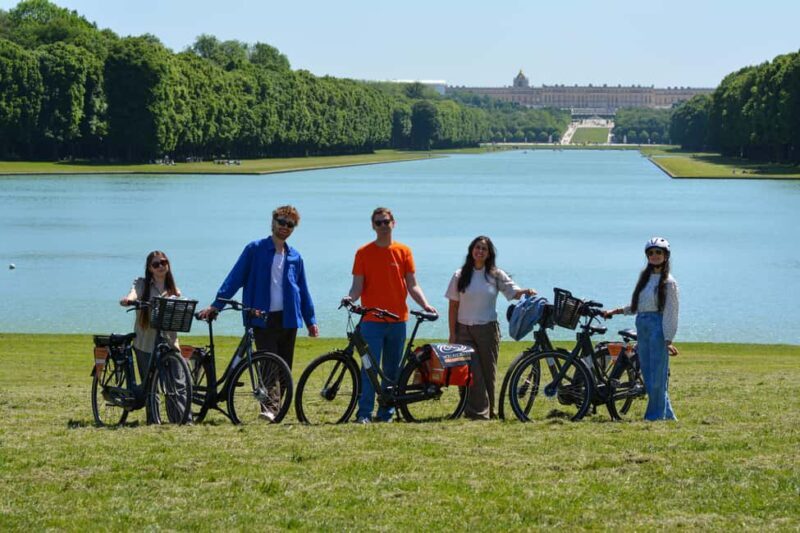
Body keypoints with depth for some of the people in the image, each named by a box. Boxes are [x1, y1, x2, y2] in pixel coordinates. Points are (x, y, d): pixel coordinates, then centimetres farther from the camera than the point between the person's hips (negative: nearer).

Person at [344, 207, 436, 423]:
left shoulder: (403, 251, 8)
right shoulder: (364, 253, 4)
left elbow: (412, 285, 8)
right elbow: (358, 286, 1)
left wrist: (424, 304, -8)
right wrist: (350, 298, -21)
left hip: (398, 320, 2)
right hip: (372, 321, -2)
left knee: (392, 369, 5)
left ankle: (386, 413, 11)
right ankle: (364, 413, -8)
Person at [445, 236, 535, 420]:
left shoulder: (496, 275, 6)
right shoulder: (460, 276, 5)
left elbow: (514, 292, -1)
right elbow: (453, 306, 5)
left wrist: (527, 292, -24)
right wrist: (452, 334, 0)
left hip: (488, 330, 1)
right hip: (464, 330, -1)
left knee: (488, 372, 4)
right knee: (471, 373, -8)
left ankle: (488, 410, 14)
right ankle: (478, 411, -7)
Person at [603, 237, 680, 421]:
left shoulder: (668, 282, -5)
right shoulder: (644, 278, 16)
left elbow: (671, 312, -9)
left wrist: (668, 340, -16)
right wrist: (617, 311, 19)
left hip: (658, 328, -7)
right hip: (642, 328, 7)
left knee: (657, 376, -7)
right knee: (648, 376, 6)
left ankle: (655, 416, -2)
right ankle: (667, 415, 14)